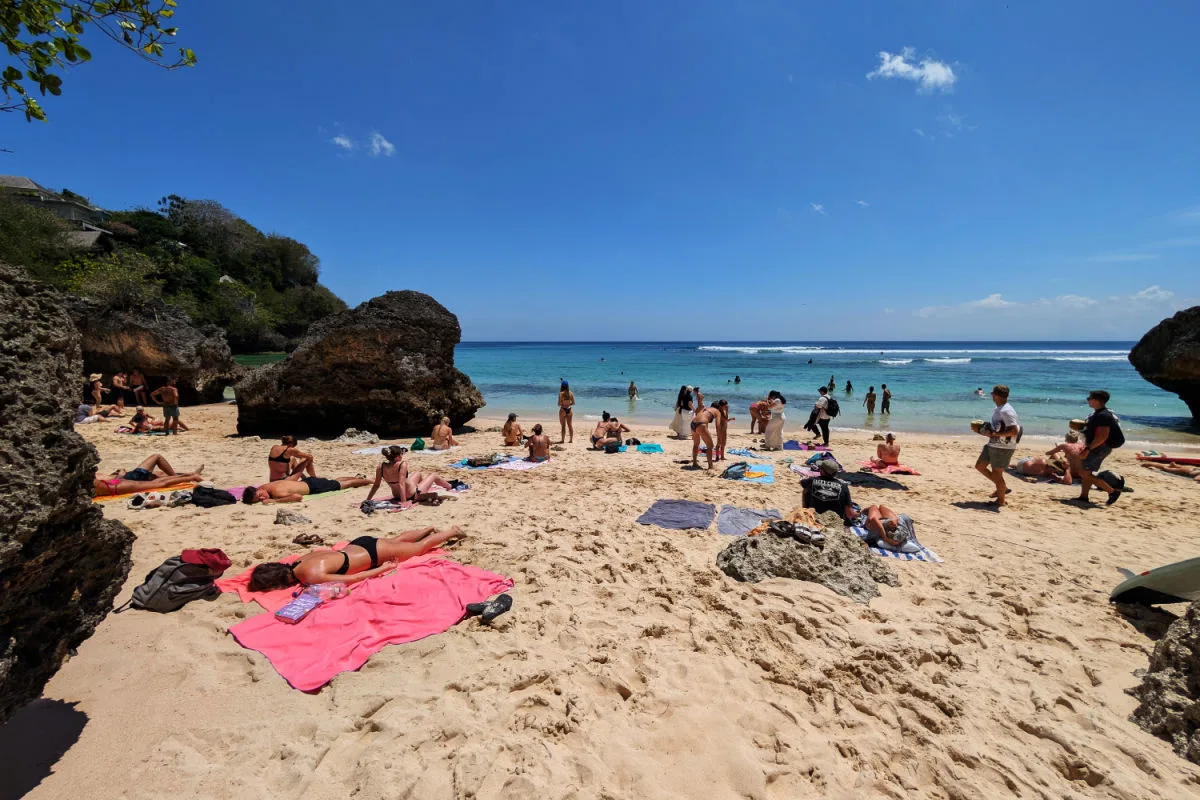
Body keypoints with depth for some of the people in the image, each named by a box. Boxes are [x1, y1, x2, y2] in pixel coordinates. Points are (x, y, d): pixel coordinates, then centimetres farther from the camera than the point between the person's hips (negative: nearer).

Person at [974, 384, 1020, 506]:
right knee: (979, 466, 14)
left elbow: (1014, 431, -27)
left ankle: (1001, 500, 21)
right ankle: (1002, 487, 26)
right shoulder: (998, 409, 10)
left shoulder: (1006, 411, -21)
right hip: (992, 445, 10)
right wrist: (988, 430, 7)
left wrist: (994, 434, -25)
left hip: (1003, 448, -10)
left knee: (996, 474, 2)